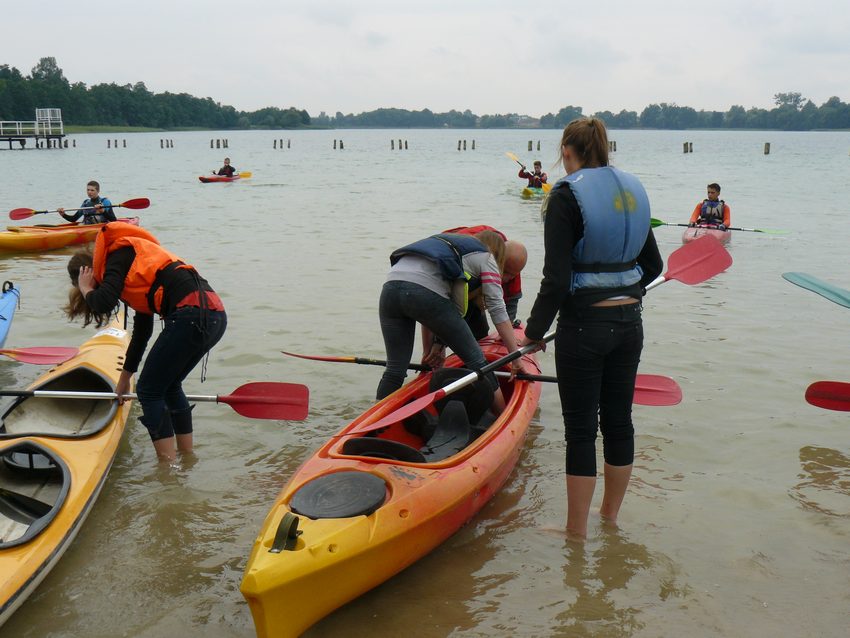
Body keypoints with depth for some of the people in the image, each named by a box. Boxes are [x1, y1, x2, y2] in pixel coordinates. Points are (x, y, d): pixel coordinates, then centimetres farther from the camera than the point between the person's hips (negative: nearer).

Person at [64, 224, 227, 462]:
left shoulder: (118, 253, 6)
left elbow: (104, 302, -11)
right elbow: (142, 329, 40)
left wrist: (86, 290, 13)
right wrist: (126, 376, 49)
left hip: (192, 315, -9)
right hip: (215, 315, 9)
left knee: (149, 391, 3)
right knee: (169, 385, 24)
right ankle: (188, 459, 31)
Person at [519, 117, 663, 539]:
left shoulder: (566, 196, -13)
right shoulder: (632, 190, 7)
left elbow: (556, 279, -18)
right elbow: (653, 265, 13)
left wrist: (534, 330, -6)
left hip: (584, 327, -6)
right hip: (629, 324, 7)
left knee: (581, 430, 2)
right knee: (618, 421, 15)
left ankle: (577, 533, 13)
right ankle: (610, 519, 31)